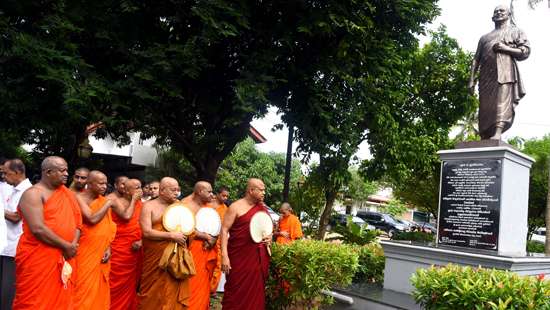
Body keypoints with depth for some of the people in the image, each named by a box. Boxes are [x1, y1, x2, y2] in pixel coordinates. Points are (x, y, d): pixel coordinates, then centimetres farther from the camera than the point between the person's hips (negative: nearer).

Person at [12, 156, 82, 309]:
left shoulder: (67, 194, 11)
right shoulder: (33, 193, -10)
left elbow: (77, 221, 10)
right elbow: (38, 229, -20)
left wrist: (73, 244, -8)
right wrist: (66, 246, -14)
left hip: (64, 257, 6)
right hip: (38, 258, -6)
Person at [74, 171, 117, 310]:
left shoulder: (104, 200, 9)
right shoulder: (79, 198, -9)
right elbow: (92, 219, -23)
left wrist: (108, 248, 1)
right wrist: (108, 205, -11)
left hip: (101, 253, 6)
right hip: (85, 253, -5)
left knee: (100, 288, 10)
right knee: (84, 288, -2)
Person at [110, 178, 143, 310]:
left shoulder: (140, 203, 10)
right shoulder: (118, 202, -4)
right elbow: (126, 216, -22)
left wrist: (141, 241, -5)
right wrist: (133, 199, -11)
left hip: (136, 250, 5)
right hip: (120, 250, -5)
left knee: (131, 284, 12)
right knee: (118, 284, -2)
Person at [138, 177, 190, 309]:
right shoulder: (149, 206, -2)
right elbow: (146, 232, -13)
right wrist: (171, 235, -18)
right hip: (156, 258, -4)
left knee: (174, 291, 5)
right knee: (154, 293, 3)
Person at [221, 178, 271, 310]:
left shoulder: (263, 208, 11)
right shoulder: (236, 207, -6)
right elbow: (224, 230, -10)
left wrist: (269, 238, 2)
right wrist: (224, 256, -17)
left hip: (259, 258, 5)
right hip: (240, 256, -5)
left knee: (255, 291, 9)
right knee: (237, 292, 1)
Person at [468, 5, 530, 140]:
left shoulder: (516, 32, 20)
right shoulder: (484, 37, 29)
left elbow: (526, 51, 6)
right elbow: (476, 60, 19)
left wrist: (505, 48, -6)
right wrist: (471, 80, 6)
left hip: (505, 73, -3)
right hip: (486, 76, 4)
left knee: (502, 103, -21)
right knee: (485, 107, -6)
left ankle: (497, 134, -34)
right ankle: (485, 139, -9)